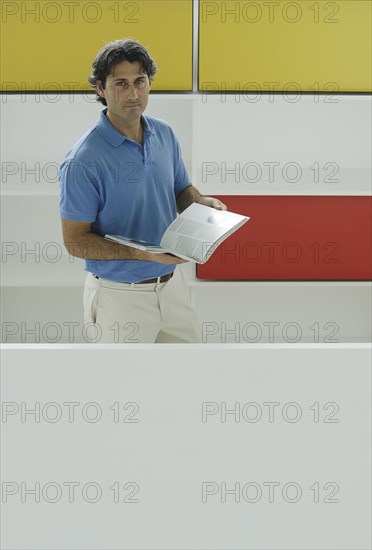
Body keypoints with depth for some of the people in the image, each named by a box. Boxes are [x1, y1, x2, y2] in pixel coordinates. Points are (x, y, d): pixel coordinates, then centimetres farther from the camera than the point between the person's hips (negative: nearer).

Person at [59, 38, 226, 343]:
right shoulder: (83, 160, -21)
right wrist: (141, 254, -28)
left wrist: (202, 203, -9)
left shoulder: (165, 134, 0)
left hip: (172, 282, 6)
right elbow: (75, 241, -17)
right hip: (120, 293, -6)